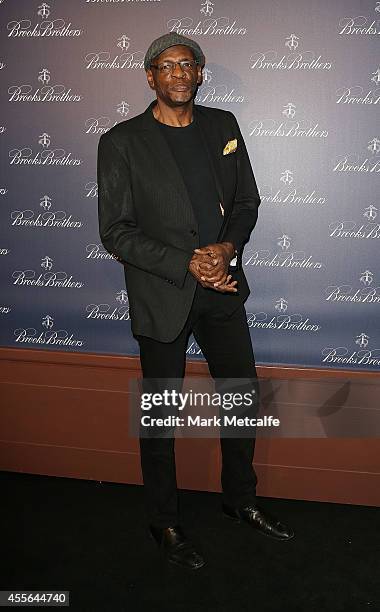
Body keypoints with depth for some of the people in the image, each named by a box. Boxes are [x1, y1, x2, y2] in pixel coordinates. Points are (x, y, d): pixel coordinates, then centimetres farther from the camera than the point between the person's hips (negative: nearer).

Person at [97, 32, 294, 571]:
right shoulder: (122, 142, -8)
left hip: (223, 287, 5)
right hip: (162, 296, -4)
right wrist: (188, 264, -19)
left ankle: (241, 499, 39)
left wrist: (227, 249, -11)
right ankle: (164, 522, 31)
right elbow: (116, 232, -11)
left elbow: (247, 200, 9)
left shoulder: (223, 125, 6)